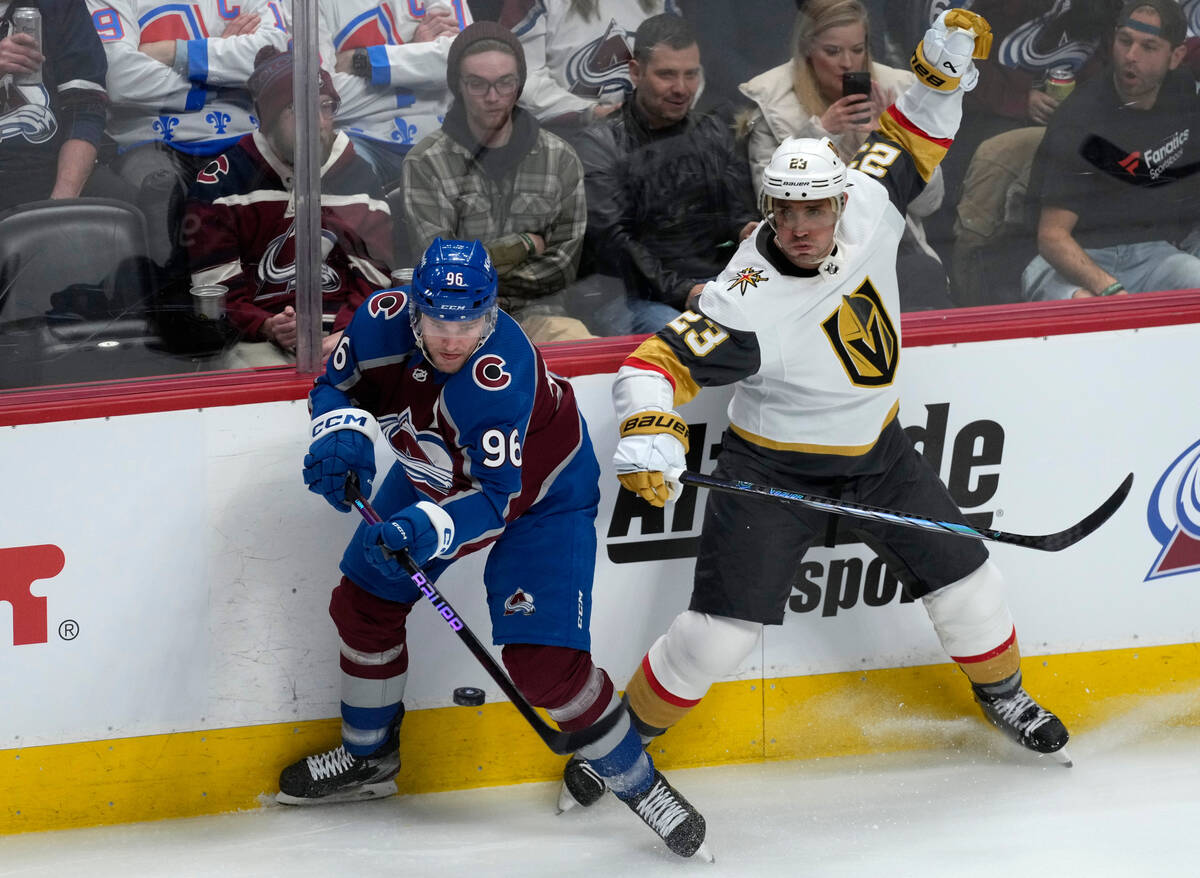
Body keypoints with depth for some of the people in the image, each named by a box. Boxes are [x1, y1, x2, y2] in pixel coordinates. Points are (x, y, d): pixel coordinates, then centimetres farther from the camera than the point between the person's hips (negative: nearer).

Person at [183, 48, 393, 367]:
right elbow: (214, 287, -2)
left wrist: (346, 335, -10)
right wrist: (268, 328, -19)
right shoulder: (221, 181, 0)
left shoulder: (357, 176, 12)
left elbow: (376, 277, 9)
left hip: (342, 336, 3)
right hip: (257, 341, -3)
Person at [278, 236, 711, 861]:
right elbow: (335, 386, -5)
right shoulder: (384, 322, -25)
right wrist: (340, 433, -26)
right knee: (363, 604, 12)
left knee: (543, 663, -16)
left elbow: (496, 500, -38)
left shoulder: (503, 374, -41)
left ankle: (637, 782, 3)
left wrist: (429, 529, -53)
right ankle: (368, 757, 35)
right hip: (436, 474, 7)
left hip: (538, 488, -7)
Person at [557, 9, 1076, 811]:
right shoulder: (749, 305, -31)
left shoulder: (867, 208, -16)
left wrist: (944, 69, -14)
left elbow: (910, 143, 2)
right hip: (774, 469, -5)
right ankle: (627, 730, 9)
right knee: (722, 625, -11)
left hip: (876, 451, 5)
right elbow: (660, 363, -31)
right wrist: (649, 434, -50)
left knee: (963, 579, 10)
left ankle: (1002, 689, 40)